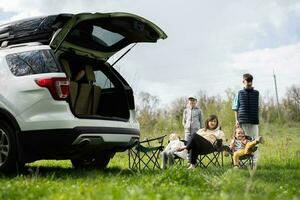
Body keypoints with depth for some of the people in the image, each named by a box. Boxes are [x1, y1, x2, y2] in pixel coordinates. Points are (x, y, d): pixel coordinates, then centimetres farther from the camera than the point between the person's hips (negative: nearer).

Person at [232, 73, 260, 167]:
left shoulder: (256, 93, 7)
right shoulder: (239, 93, 6)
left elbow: (259, 107, 8)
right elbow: (236, 108, 7)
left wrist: (258, 119, 0)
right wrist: (236, 120, -1)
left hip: (254, 121, 0)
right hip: (243, 121, 0)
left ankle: (254, 162, 4)